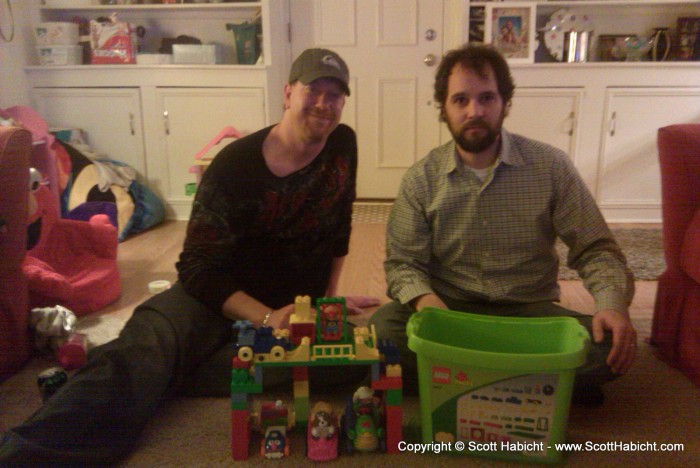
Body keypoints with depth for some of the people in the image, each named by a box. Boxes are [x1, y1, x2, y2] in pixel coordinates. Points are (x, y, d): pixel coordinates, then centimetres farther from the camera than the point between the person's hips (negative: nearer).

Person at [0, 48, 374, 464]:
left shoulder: (344, 145, 2)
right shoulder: (236, 165, -12)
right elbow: (199, 269, -16)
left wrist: (328, 297, 8)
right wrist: (266, 318, -29)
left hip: (298, 304, 4)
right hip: (220, 296, -3)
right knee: (144, 348, -35)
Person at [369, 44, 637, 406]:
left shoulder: (551, 166, -2)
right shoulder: (421, 179, -1)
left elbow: (595, 249, 1)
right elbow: (402, 262, -1)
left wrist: (613, 305, -19)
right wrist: (424, 298, -23)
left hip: (530, 310, 1)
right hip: (449, 310, 0)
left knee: (611, 347, -26)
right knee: (382, 329, -29)